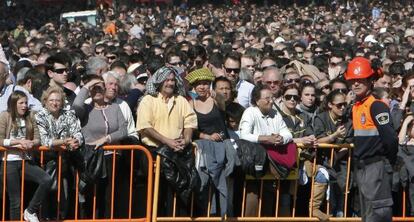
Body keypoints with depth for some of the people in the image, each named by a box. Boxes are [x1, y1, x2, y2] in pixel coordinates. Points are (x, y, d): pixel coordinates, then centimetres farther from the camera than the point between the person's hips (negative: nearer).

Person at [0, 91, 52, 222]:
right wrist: (19, 141, -16)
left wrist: (31, 143, -17)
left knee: (47, 180, -21)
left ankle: (31, 211, -3)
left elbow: (38, 139, 5)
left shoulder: (30, 116, 8)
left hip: (26, 161, 3)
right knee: (15, 201, -1)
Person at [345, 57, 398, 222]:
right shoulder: (355, 108, 12)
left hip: (376, 166, -9)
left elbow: (390, 137, -19)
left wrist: (389, 161, -9)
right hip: (361, 167, 9)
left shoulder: (377, 106, -14)